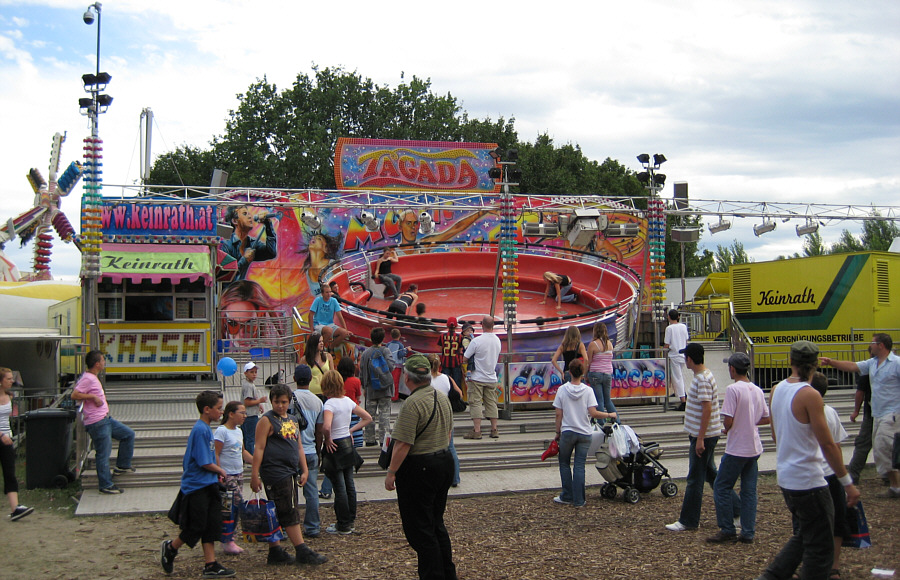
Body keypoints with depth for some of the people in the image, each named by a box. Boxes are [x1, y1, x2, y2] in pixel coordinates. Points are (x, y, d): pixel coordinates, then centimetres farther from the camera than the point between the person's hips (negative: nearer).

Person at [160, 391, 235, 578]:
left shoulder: (206, 428, 11)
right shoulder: (200, 430, -19)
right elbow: (205, 463, -19)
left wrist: (217, 473, 6)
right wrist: (221, 471, -3)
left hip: (209, 485, 9)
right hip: (197, 487, -9)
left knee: (212, 526, 7)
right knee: (196, 529, 1)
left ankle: (211, 565, 10)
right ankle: (169, 548, 24)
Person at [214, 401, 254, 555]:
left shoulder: (238, 431, 13)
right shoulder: (222, 431, -12)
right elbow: (215, 454, -15)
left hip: (238, 474, 9)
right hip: (227, 476, -9)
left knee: (237, 506, 9)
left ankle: (230, 539, 17)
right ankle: (227, 542, 1)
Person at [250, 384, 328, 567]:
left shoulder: (293, 420, 18)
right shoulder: (266, 420, -4)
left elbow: (299, 447, 22)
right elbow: (259, 448, -9)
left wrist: (304, 470, 15)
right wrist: (254, 474, -14)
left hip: (290, 473, 7)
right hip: (275, 473, -7)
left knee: (278, 515, 11)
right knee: (290, 513, -7)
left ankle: (275, 553, 16)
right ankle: (302, 552, -4)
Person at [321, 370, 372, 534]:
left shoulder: (330, 404, -18)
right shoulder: (348, 401, 3)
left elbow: (326, 427, -35)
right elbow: (367, 418, 11)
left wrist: (327, 440, -17)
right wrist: (351, 430, 8)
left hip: (335, 447, -7)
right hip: (348, 444, 7)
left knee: (339, 487, 0)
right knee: (349, 484, 14)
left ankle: (343, 526, 8)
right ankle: (350, 520, 24)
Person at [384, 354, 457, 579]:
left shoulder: (412, 404, -20)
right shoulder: (443, 399, 7)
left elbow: (403, 444, -22)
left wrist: (391, 473, -14)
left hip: (419, 468, -9)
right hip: (445, 462, 9)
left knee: (419, 529, 2)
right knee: (436, 523, 19)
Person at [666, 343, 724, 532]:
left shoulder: (703, 379, -21)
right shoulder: (703, 375, 11)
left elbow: (707, 409, -24)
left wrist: (700, 439, -23)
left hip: (704, 435, -10)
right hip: (701, 434, 10)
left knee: (695, 479, -3)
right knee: (710, 474, 18)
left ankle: (688, 521, 4)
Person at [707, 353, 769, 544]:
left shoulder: (733, 389, -16)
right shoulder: (758, 391, 6)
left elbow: (728, 420, -20)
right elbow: (766, 419, 13)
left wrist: (726, 429, 1)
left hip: (736, 449, -7)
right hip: (755, 448, 7)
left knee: (721, 488, 5)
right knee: (749, 491, 11)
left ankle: (727, 530, 7)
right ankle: (748, 533, 13)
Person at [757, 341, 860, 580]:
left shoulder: (777, 390, 6)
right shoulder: (809, 395, -18)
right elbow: (828, 445, -18)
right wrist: (848, 483, -12)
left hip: (786, 478, 8)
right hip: (808, 481, -8)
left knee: (802, 538, 22)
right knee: (820, 549, 3)